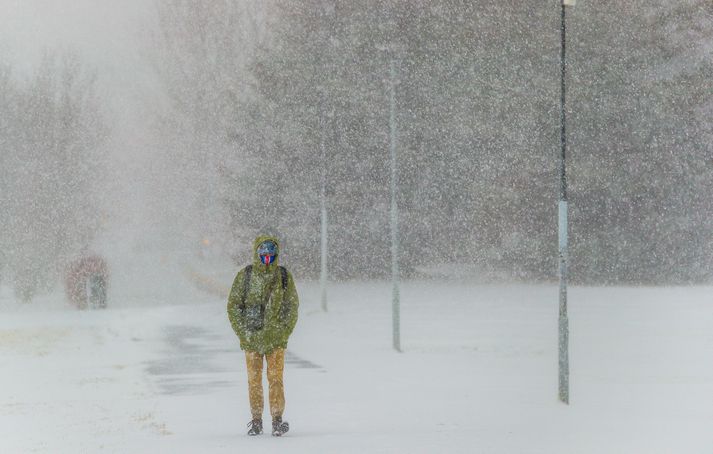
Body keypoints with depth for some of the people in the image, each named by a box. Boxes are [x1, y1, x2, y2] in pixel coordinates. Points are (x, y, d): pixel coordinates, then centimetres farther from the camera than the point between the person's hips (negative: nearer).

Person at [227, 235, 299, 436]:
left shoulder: (284, 276, 1)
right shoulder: (245, 276, 0)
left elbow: (292, 307, 4)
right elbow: (233, 306, 2)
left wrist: (283, 332, -5)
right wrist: (244, 334, -6)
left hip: (275, 338, -1)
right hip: (251, 338, 1)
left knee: (275, 378, -5)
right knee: (254, 379, 5)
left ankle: (277, 420, -1)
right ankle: (256, 421, 13)